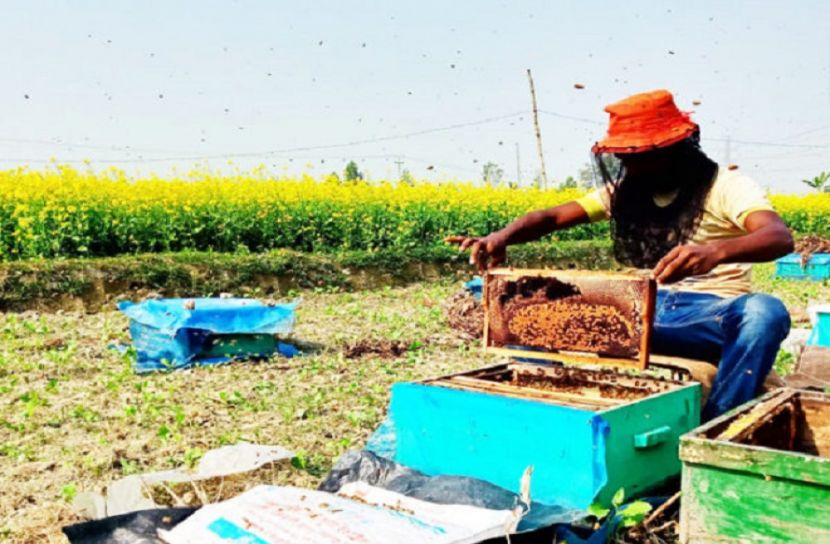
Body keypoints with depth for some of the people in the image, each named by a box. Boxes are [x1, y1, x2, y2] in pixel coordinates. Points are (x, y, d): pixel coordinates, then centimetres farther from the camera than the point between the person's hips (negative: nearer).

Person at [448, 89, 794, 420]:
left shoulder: (724, 186, -4)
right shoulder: (624, 190, 9)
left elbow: (780, 237, -21)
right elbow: (552, 217, 2)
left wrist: (716, 251, -44)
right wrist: (501, 237, -20)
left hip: (710, 315, -3)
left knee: (765, 312, -37)